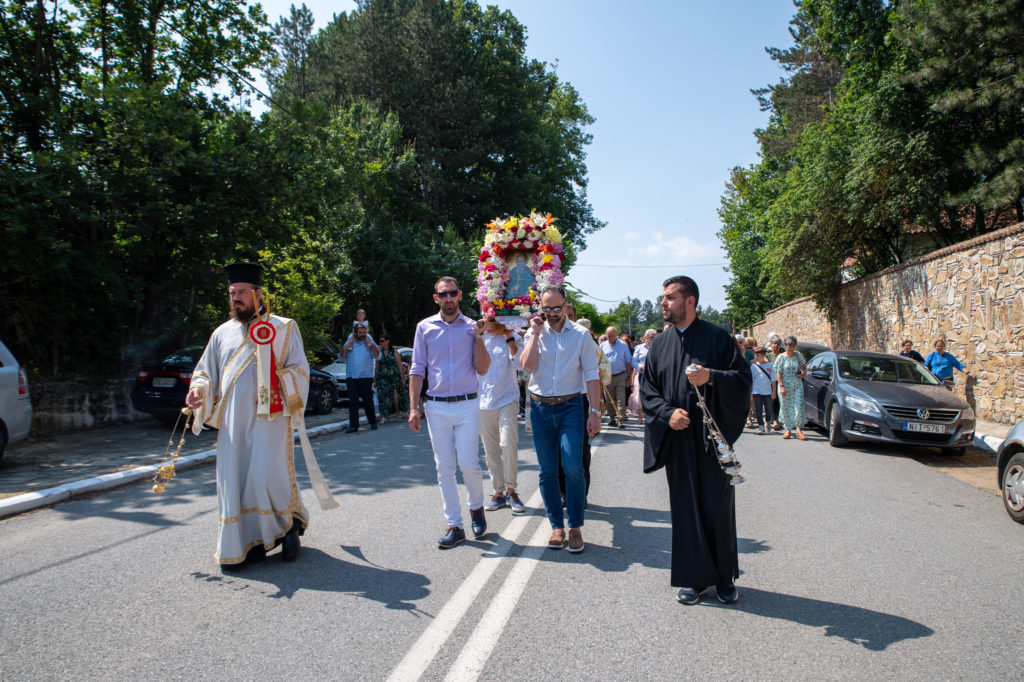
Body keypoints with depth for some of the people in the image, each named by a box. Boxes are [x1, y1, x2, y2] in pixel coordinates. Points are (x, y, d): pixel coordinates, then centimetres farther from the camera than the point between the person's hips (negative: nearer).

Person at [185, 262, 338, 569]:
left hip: (268, 416, -4)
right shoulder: (222, 333, 16)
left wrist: (277, 376, -18)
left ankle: (290, 525, 13)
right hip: (232, 421, 5)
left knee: (267, 476, -12)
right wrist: (197, 388, -3)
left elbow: (300, 369, 2)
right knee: (234, 479, 2)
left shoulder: (282, 328, 5)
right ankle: (243, 544, 13)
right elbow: (206, 371, 19)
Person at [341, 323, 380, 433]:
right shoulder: (349, 342, 12)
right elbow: (342, 356, 6)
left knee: (368, 401, 4)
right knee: (353, 401, -6)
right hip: (351, 377, 1)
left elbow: (377, 356, -5)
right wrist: (347, 346, -7)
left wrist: (371, 344, -14)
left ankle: (373, 422, 18)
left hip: (366, 377, -1)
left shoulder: (369, 343, 6)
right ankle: (353, 425, -6)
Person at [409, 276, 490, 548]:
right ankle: (454, 526, 13)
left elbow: (482, 370, 1)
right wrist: (414, 408, 0)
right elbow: (417, 370, 6)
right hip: (437, 406, 1)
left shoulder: (471, 327, 5)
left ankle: (476, 507, 23)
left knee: (468, 464, -6)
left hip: (467, 405, -1)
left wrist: (479, 338, -9)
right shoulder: (425, 327, 6)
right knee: (444, 468, 4)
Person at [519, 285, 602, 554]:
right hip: (541, 408, 2)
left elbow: (591, 375, 1)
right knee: (547, 471, 6)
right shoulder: (534, 333, 6)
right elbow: (527, 365, -11)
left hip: (570, 406, -2)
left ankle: (575, 527, 5)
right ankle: (557, 526, 20)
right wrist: (535, 332, -10)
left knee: (573, 467, -12)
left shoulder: (581, 334, 2)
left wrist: (595, 412, -4)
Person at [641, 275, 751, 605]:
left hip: (713, 436, -3)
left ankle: (724, 578, 19)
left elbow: (743, 377, -4)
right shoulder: (659, 344, 11)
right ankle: (695, 578, 17)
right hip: (677, 438, 3)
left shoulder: (717, 337, 0)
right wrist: (667, 412, -8)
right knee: (685, 509, 5)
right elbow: (648, 389, 10)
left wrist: (711, 377, -22)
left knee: (718, 507, 2)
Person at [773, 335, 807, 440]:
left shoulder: (798, 355, 7)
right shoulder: (781, 357, -2)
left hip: (798, 385, 2)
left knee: (799, 406, -8)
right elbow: (778, 373, -5)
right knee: (786, 408, 3)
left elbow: (804, 365, 22)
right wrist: (781, 386, -14)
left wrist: (803, 372, -1)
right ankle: (788, 429, 16)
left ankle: (799, 429, -2)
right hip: (785, 385, -2)